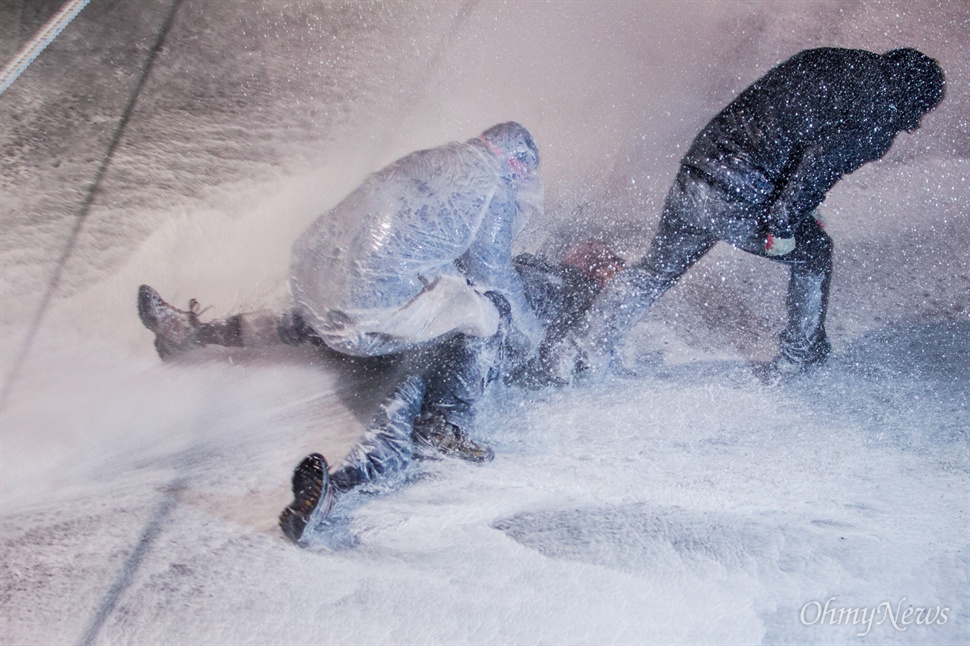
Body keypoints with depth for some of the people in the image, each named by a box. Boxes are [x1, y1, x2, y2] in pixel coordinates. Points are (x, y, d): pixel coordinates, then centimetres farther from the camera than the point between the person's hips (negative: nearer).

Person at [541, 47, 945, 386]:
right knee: (812, 252, 20)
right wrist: (785, 223, -12)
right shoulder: (882, 103, 1)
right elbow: (825, 156, -16)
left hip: (694, 176, 7)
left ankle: (577, 353, 20)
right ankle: (798, 361, 32)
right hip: (742, 201, -6)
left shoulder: (830, 61, 23)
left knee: (657, 268, 20)